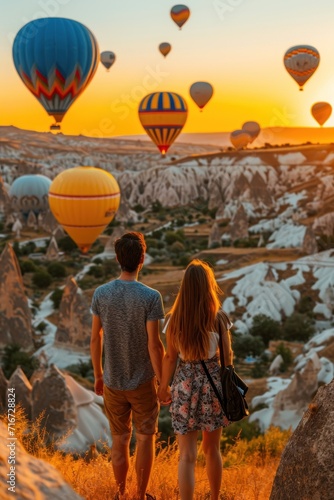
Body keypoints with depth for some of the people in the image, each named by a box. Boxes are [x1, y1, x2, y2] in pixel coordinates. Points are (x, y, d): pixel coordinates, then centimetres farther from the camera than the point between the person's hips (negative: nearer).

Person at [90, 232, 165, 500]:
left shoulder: (101, 294, -8)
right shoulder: (150, 297, -18)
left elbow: (95, 339, -2)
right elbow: (154, 344, -18)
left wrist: (98, 375, 11)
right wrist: (162, 381, -6)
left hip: (112, 383, 3)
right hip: (143, 382, -3)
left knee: (119, 440, 16)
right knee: (145, 439, 14)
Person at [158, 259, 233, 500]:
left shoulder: (175, 319, -8)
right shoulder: (219, 317, -10)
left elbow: (170, 357, -3)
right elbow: (227, 355, -4)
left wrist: (163, 386, 11)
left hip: (185, 384, -1)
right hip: (213, 382, 1)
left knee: (187, 455, 4)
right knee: (212, 449, 20)